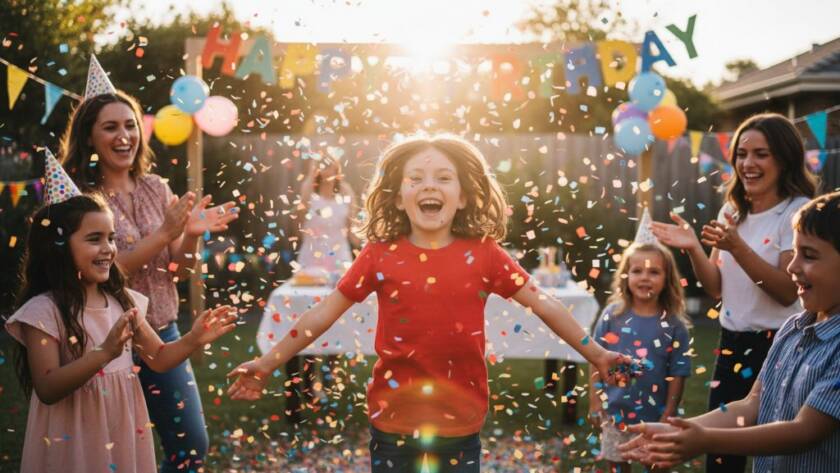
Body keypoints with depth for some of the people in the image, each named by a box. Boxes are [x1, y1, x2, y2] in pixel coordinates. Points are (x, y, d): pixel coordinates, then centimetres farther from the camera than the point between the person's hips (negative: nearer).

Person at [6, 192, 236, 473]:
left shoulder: (122, 301, 3)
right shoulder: (43, 311, -14)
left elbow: (158, 359, 8)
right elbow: (47, 390, -21)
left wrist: (193, 340, -10)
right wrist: (105, 352, -32)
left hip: (124, 432, 5)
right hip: (73, 441, -5)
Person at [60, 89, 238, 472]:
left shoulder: (155, 188, 4)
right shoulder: (78, 195, -11)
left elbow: (179, 271, 6)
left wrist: (191, 235, -14)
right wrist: (163, 233, -23)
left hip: (163, 335, 5)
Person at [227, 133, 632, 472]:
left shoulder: (483, 254, -3)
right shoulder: (380, 255, -4)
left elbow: (543, 304, 2)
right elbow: (325, 312, -1)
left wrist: (595, 354, 2)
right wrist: (268, 363, -3)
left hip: (460, 422, 0)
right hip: (394, 421, 0)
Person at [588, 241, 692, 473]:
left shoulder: (674, 325, -9)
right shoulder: (612, 316, -6)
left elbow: (677, 374, -5)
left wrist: (668, 416, -6)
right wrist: (594, 403, -3)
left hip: (654, 416, -1)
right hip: (614, 412, 1)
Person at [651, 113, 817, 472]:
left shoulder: (799, 212, -10)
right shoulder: (733, 211, 9)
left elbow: (788, 292, -18)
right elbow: (717, 288, 7)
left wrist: (737, 247, -28)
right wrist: (694, 249, -11)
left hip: (777, 346, -6)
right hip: (732, 342, 6)